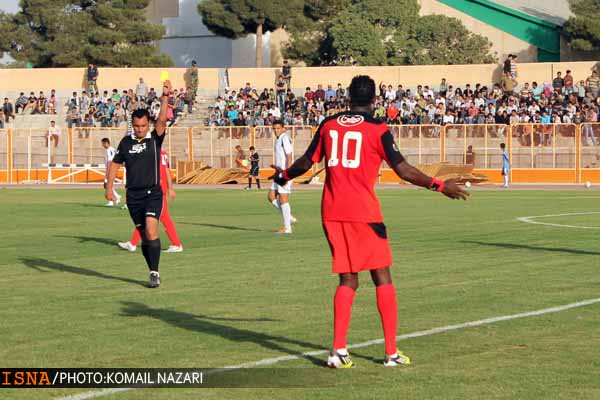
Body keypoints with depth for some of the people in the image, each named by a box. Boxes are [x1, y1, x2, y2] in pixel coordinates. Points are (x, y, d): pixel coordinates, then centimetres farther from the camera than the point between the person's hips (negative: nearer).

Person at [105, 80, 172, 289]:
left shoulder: (155, 139, -2)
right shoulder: (126, 142, 6)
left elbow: (162, 120, -18)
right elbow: (115, 164, 14)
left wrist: (165, 97, -29)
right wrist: (109, 187, 6)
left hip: (153, 193, -3)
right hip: (133, 195, 3)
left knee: (151, 229, -20)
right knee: (144, 235, 7)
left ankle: (154, 273, -16)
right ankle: (154, 272, 19)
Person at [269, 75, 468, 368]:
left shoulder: (328, 125, 8)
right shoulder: (378, 129, -4)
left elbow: (307, 162, 14)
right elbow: (403, 170, -8)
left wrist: (283, 175, 32)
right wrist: (439, 186, -1)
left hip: (332, 212, 4)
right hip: (364, 212, -4)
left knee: (348, 280, 11)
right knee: (382, 278, 6)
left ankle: (338, 349, -1)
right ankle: (391, 352, 6)